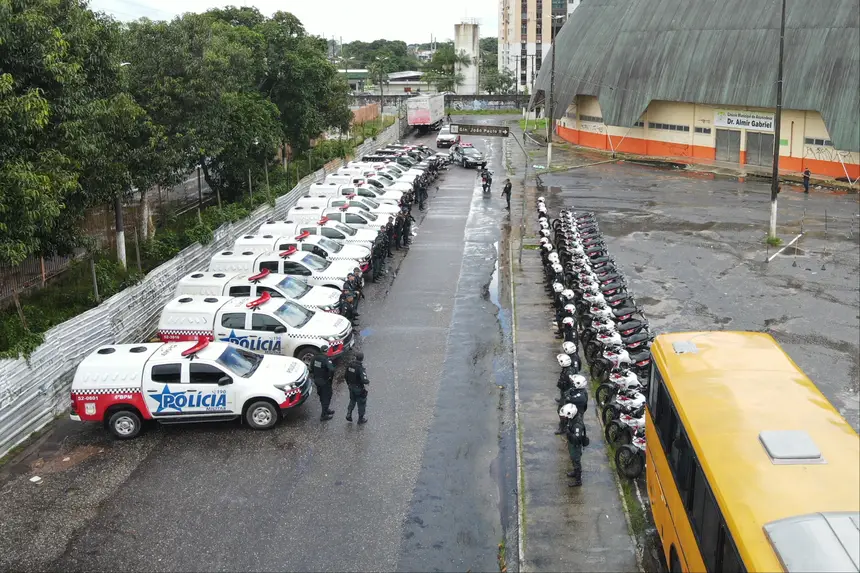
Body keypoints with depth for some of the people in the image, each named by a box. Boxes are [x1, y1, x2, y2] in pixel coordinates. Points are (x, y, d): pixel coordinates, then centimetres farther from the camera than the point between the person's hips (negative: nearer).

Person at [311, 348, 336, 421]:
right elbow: (331, 370, -38)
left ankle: (326, 410, 42)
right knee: (326, 397, 7)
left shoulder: (315, 357, -3)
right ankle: (323, 415, 12)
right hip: (325, 382, -7)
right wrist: (330, 377, -20)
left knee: (322, 396, 24)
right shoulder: (327, 360, -25)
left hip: (317, 380, 7)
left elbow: (311, 367, 10)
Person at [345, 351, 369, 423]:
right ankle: (361, 419, 24)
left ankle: (349, 415, 24)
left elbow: (346, 376, 5)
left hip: (351, 387, 6)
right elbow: (364, 380, -32)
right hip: (359, 388, -6)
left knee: (352, 400, 28)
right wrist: (368, 382, -10)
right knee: (361, 403, 13)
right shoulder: (360, 368, -28)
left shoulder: (349, 365, -7)